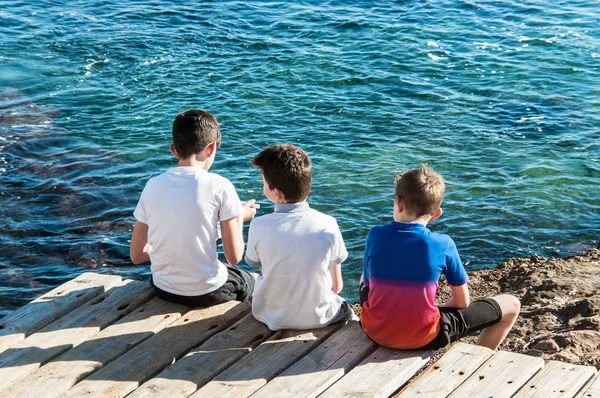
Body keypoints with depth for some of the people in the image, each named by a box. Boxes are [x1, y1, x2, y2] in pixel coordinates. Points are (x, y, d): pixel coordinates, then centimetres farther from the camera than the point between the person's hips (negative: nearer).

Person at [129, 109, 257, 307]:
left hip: (163, 289, 4)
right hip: (206, 292, -4)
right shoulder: (219, 186, -13)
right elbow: (234, 257, -10)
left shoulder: (152, 185, -2)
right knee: (246, 281, 31)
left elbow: (137, 255, 2)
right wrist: (240, 216, 7)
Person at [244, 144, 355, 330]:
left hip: (272, 318, 0)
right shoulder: (328, 224, -13)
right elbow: (336, 285, -5)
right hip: (319, 318, 0)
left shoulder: (258, 226, -15)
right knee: (345, 309, 29)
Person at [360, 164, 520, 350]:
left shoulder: (375, 235, -6)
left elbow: (368, 283, 6)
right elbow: (462, 301, -2)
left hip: (375, 330, 3)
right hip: (422, 337, -3)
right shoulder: (443, 244, -11)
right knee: (511, 304, 13)